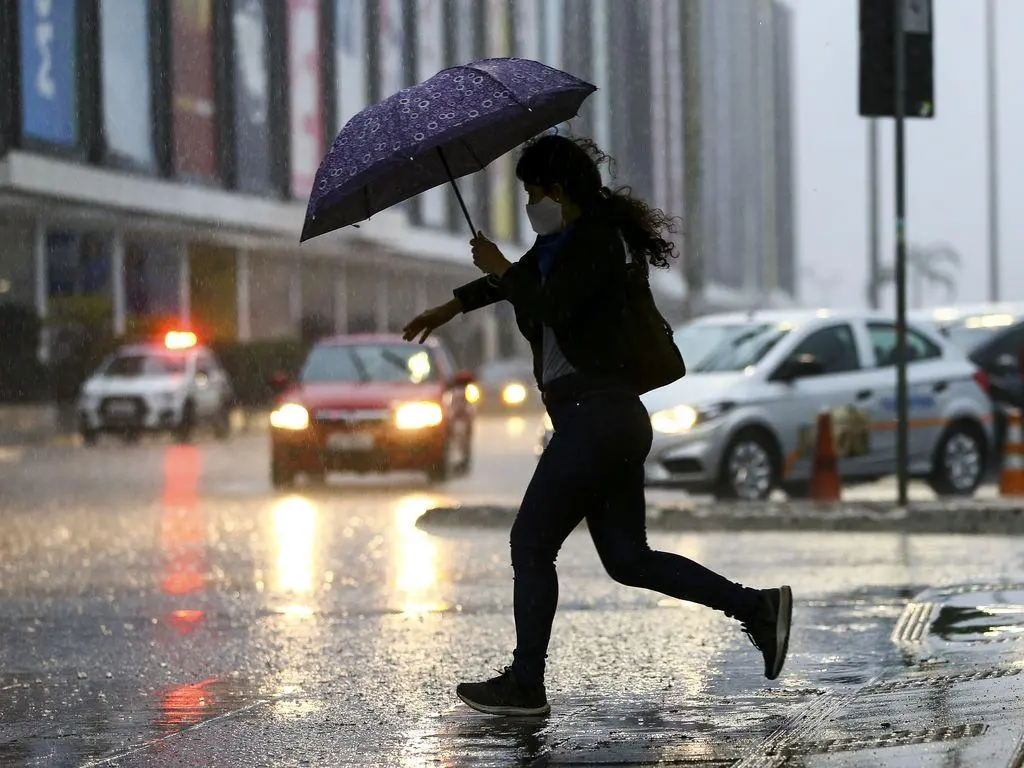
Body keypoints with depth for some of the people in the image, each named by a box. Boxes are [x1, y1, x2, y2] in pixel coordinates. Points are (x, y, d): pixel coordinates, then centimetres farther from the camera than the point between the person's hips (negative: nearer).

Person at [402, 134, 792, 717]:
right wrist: (452, 307, 46)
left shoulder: (594, 240, -8)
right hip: (618, 421, 10)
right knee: (628, 558, 8)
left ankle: (525, 685, 2)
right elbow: (525, 279, 37)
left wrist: (501, 270, -5)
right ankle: (758, 607, 3)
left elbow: (549, 308, -20)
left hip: (595, 412, -10)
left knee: (531, 544, -3)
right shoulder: (561, 242, 20)